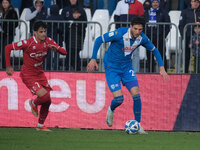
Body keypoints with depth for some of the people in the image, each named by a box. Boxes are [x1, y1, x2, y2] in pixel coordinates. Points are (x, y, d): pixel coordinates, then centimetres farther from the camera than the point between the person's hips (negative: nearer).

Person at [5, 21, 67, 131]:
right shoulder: (27, 43, -21)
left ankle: (40, 125, 24)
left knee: (47, 101, 4)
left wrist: (56, 48, -27)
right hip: (28, 75, -6)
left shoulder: (48, 41, -6)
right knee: (44, 96, -22)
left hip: (40, 73, 6)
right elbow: (8, 48, -13)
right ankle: (33, 104, 15)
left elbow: (64, 52, -4)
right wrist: (8, 67, -11)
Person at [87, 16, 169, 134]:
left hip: (127, 67, 4)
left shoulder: (142, 38, -9)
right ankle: (111, 110, 23)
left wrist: (162, 68, 1)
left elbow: (154, 50, 9)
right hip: (112, 68, -4)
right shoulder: (120, 33, -25)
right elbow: (99, 40, -17)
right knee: (119, 99, -14)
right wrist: (93, 59, -20)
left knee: (136, 95, -12)